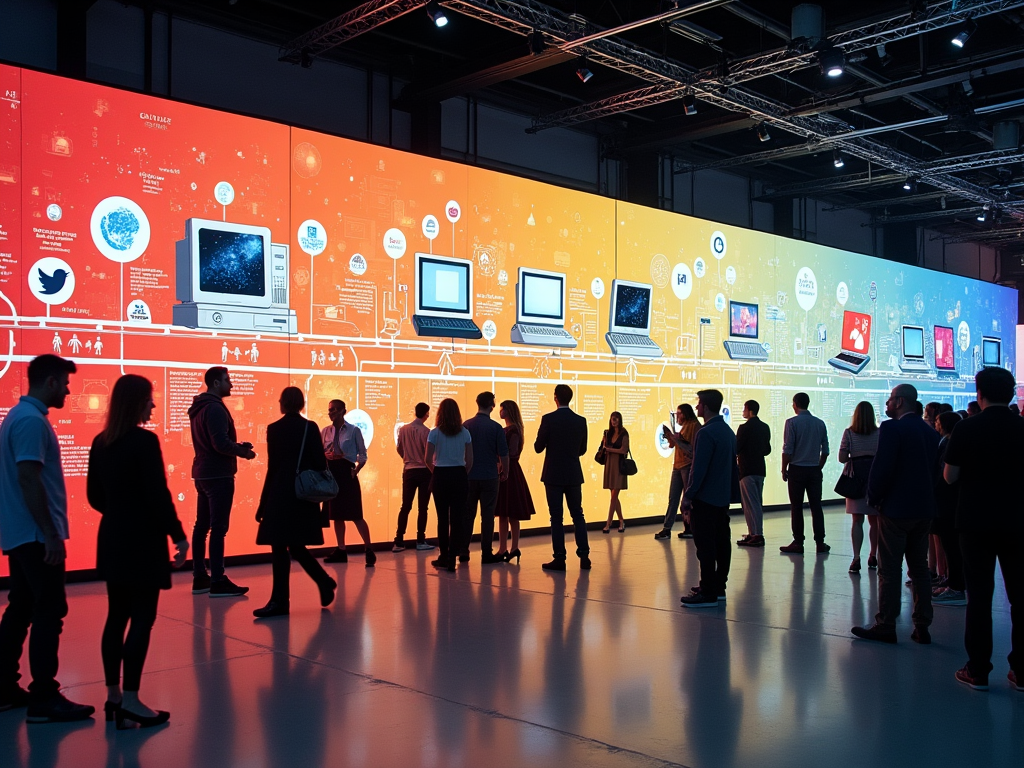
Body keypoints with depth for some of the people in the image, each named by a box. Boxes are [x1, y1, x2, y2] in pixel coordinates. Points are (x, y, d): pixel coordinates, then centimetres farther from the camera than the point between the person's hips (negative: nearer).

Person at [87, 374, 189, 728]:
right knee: (142, 619, -2)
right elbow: (158, 495, -18)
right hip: (142, 541, -8)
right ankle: (130, 701, 0)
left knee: (117, 617, 13)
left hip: (113, 538, 8)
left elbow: (95, 495, 12)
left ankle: (114, 696, 19)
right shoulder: (145, 441, -15)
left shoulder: (101, 442, 7)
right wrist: (179, 535, -10)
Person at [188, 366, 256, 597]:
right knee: (218, 528, -8)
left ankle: (200, 577, 17)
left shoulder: (198, 408, 15)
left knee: (202, 526, 11)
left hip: (202, 473, 10)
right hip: (218, 475, -10)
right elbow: (221, 444, -23)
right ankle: (218, 582, -7)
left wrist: (237, 447, 11)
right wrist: (243, 451, -8)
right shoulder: (215, 408, -15)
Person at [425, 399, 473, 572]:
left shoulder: (435, 433, -5)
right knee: (457, 518, 4)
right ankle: (452, 558, 3)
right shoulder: (465, 433, 1)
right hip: (460, 476, 1)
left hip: (441, 477, -1)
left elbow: (428, 460, -7)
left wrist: (436, 471, 10)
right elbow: (470, 461, 1)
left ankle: (444, 557, 14)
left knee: (443, 518, 8)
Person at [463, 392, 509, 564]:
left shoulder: (466, 425, 0)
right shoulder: (496, 427, -10)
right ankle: (486, 554, 5)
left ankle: (463, 551, 14)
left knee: (468, 514, 12)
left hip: (469, 477, 3)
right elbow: (503, 454, -7)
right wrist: (504, 473, 9)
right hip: (489, 477, -3)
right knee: (487, 516, 3)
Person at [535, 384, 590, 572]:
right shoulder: (581, 421, 1)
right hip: (574, 475, 3)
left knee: (556, 517, 1)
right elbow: (582, 450, 8)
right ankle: (584, 556, 9)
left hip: (553, 475, -3)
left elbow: (538, 447, -6)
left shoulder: (548, 419, -11)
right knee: (578, 515, 11)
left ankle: (559, 558, 2)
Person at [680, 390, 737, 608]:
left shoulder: (706, 433, -18)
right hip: (723, 498, 9)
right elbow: (734, 465, 17)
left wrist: (688, 495, -14)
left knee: (705, 545, -6)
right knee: (721, 542, 12)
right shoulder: (728, 431, 11)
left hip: (705, 499, -9)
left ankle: (708, 593, -4)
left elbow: (699, 468, -21)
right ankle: (718, 587, 20)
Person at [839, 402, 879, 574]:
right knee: (874, 520, 14)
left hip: (856, 477, -1)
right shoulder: (880, 433, -2)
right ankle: (873, 556, 24)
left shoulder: (849, 433, -4)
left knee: (857, 521, -1)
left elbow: (842, 458, -6)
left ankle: (856, 558, -12)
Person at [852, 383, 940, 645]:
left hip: (896, 509, -7)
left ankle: (885, 627, 4)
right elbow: (935, 470, 11)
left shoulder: (892, 428, -14)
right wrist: (924, 497, 17)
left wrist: (873, 499, -5)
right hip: (924, 510, 7)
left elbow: (881, 467, -19)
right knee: (920, 569, 12)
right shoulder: (931, 432, 9)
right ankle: (922, 628, 16)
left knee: (889, 571, 0)